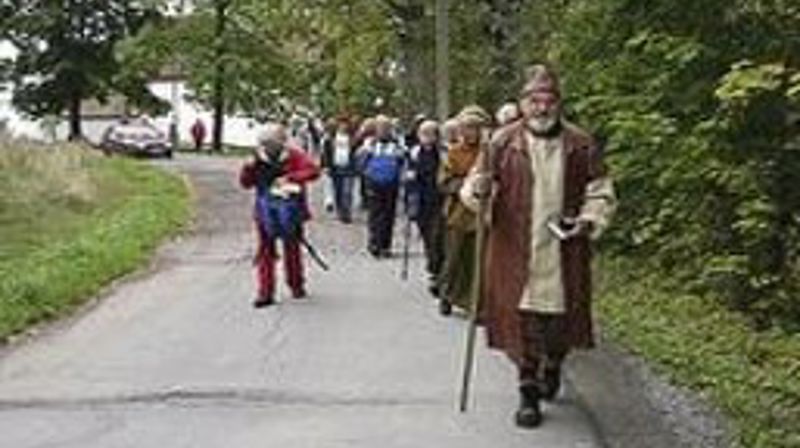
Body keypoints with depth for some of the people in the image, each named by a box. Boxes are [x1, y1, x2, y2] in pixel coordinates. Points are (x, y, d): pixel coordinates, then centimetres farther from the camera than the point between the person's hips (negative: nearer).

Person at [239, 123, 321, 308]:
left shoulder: (294, 156, -5)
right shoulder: (259, 159, 5)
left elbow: (313, 171, -19)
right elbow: (245, 182, 7)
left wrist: (289, 178, -27)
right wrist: (250, 167, -12)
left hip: (289, 211, -2)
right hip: (265, 212, 2)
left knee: (292, 248, 10)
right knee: (266, 251, -2)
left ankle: (296, 286, 28)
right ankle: (265, 293, 1)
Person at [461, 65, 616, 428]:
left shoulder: (582, 145, 2)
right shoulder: (502, 143, 0)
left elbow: (601, 193, 8)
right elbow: (476, 184, 6)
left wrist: (589, 220, -9)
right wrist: (478, 190, -18)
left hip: (563, 253, 1)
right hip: (515, 251, -1)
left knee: (561, 320, 8)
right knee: (521, 320, -2)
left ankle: (552, 368, 39)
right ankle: (529, 392, 12)